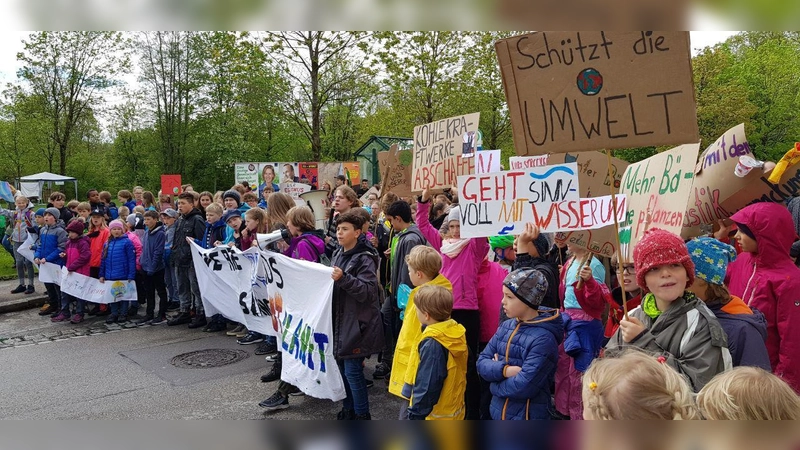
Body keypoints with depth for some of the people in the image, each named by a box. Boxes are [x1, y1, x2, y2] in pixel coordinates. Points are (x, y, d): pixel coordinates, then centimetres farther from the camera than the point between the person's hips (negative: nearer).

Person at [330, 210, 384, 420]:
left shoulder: (365, 258, -13)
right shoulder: (338, 254, 11)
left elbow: (368, 291, -23)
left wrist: (344, 278, -32)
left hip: (358, 323, -8)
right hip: (340, 320, 8)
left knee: (353, 370, -4)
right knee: (343, 367, 15)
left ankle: (362, 415, 10)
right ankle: (348, 409, 30)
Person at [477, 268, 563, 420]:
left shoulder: (543, 338, -20)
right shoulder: (506, 326, 3)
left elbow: (524, 386, -25)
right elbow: (482, 362, 0)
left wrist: (496, 382, -9)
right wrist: (504, 370, -19)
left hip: (527, 416, -7)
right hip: (500, 414, 7)